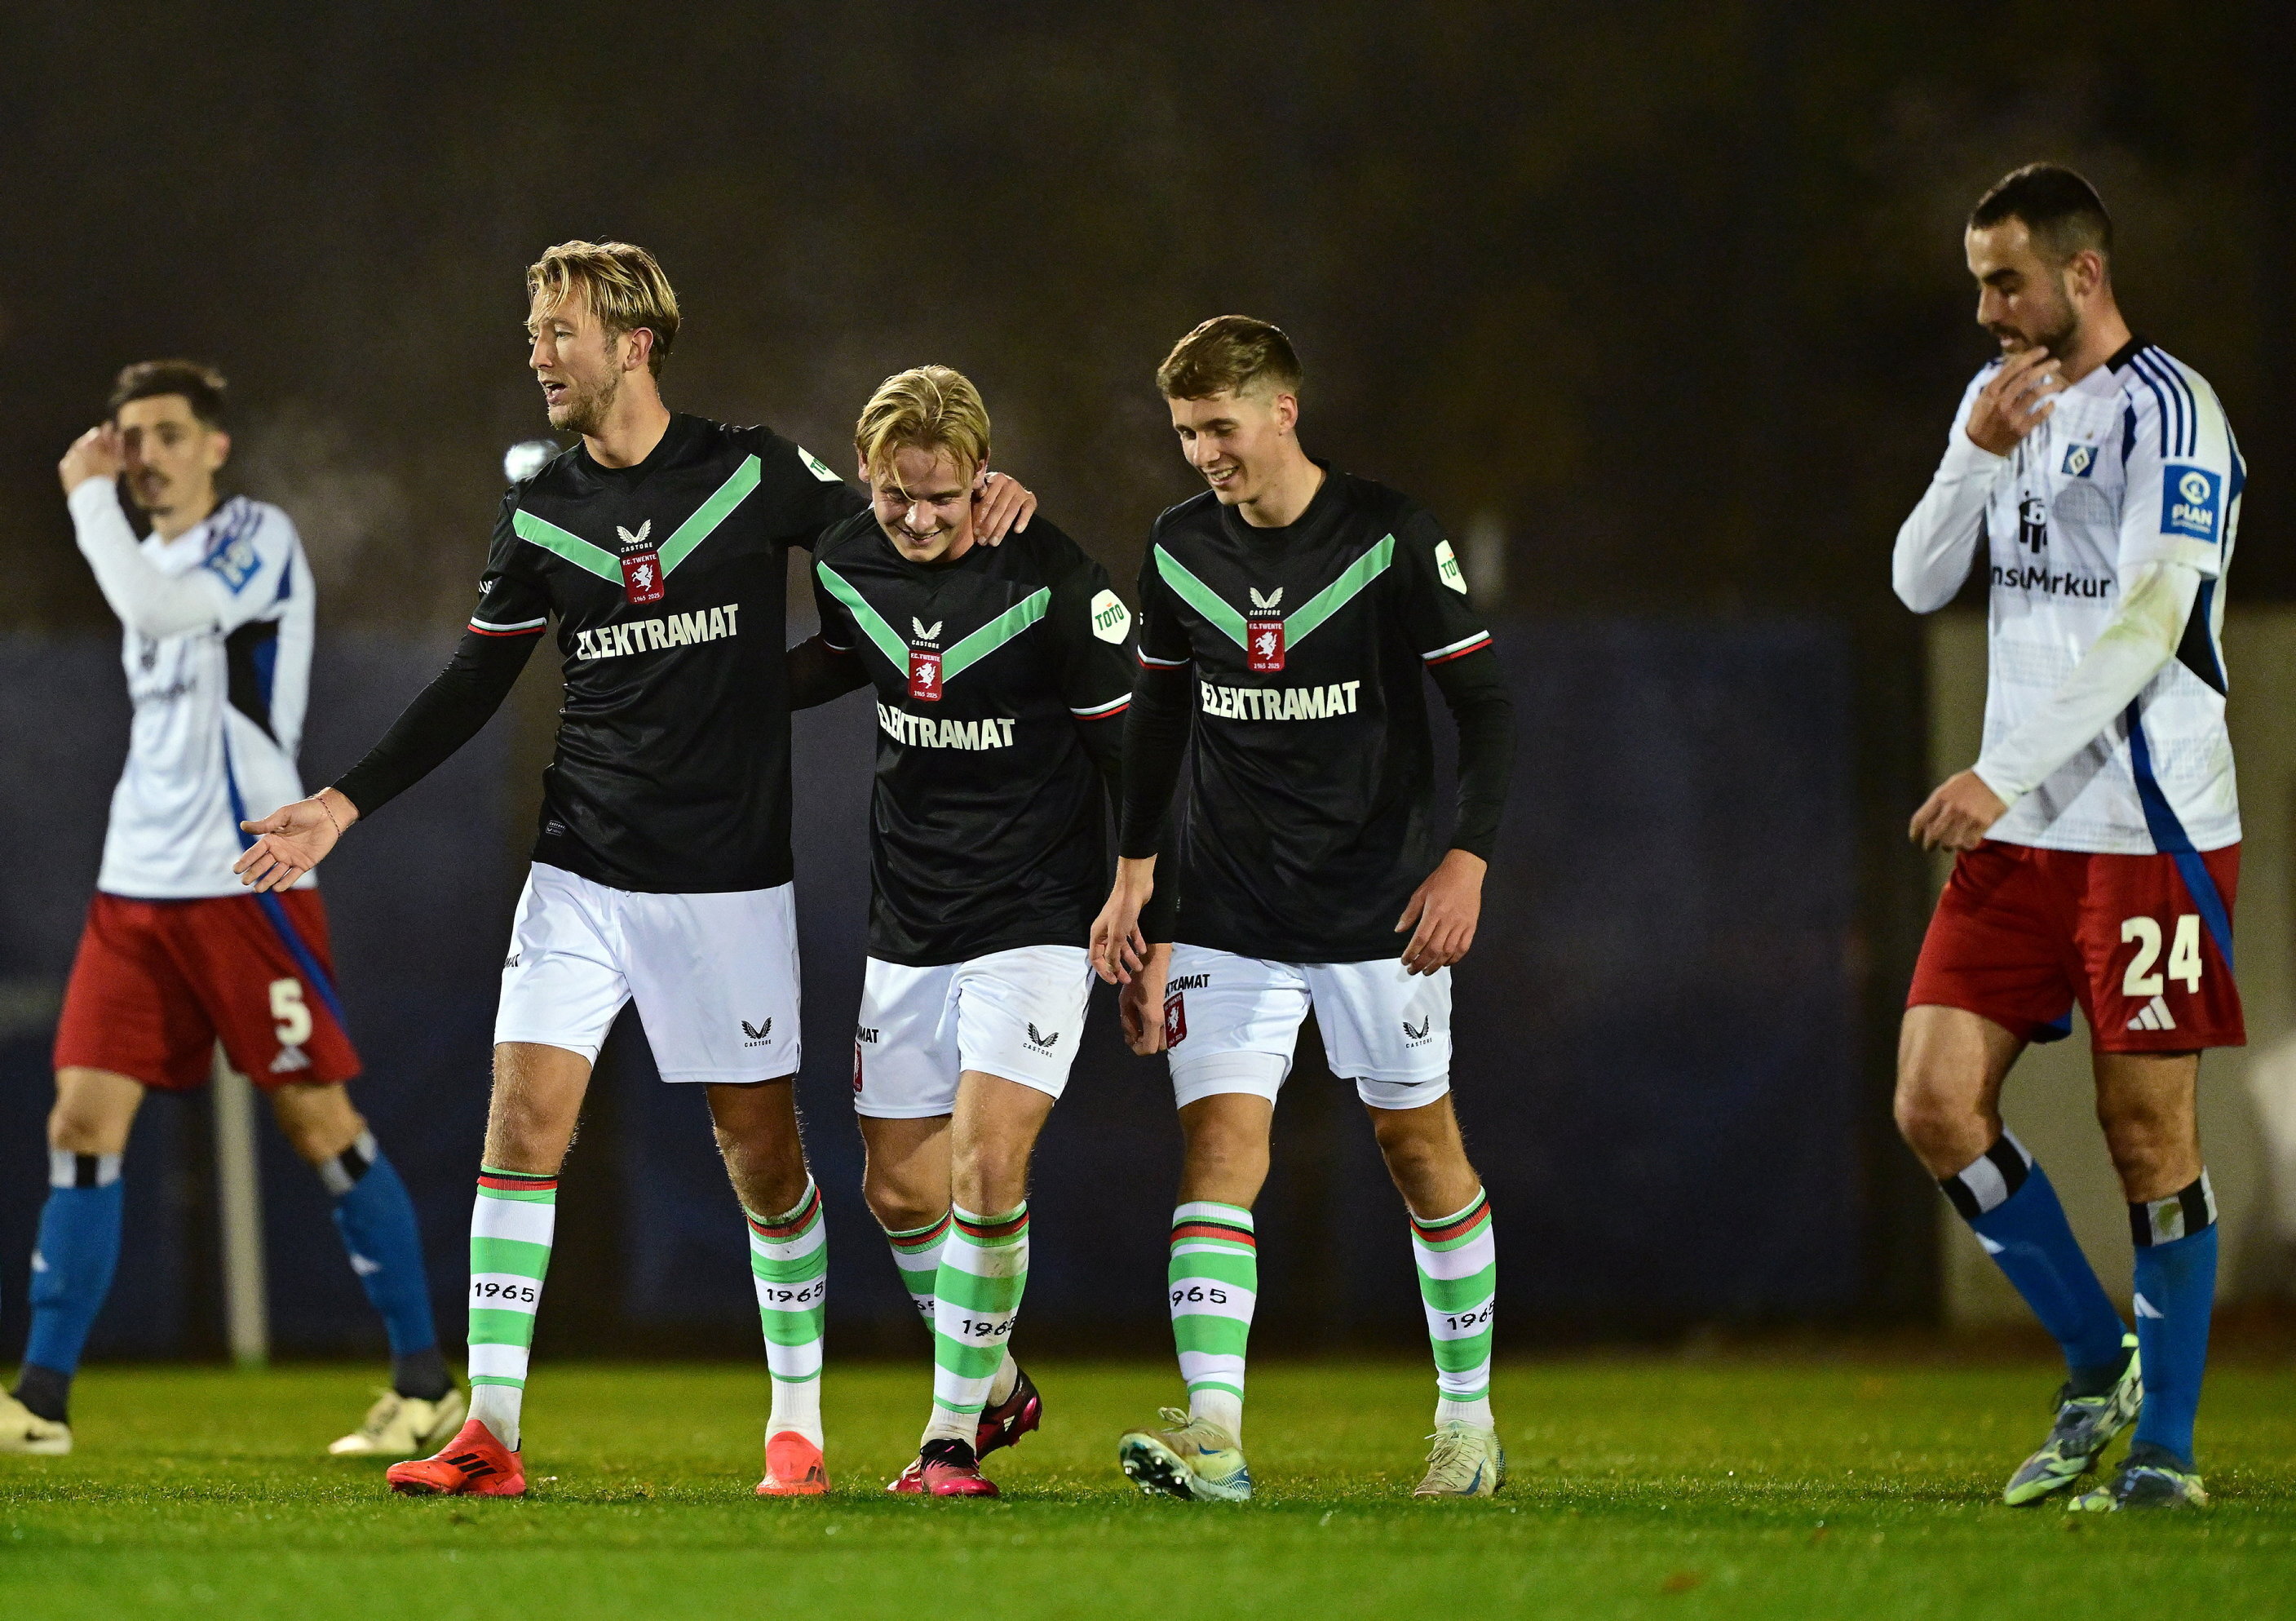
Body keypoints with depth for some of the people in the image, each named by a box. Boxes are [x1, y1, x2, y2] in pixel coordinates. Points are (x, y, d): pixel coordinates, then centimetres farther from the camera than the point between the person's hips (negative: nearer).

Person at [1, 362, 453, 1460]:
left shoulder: (258, 540, -6)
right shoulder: (147, 558, 17)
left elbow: (155, 604, -25)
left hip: (244, 879, -7)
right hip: (136, 886, 7)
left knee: (319, 1122, -3)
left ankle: (427, 1388, 6)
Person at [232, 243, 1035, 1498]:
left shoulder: (753, 473, -3)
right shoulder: (537, 514, 6)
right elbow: (473, 685, 13)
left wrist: (978, 497, -15)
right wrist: (344, 804, 7)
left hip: (730, 879, -2)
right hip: (583, 875, 2)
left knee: (761, 1154, 3)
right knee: (523, 1123, -10)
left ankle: (797, 1428, 18)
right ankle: (489, 1434, -7)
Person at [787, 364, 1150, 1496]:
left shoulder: (1054, 580, -17)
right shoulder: (845, 564, -2)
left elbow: (1133, 746, -8)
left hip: (1036, 921, -5)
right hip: (907, 925, 5)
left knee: (985, 1165, -18)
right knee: (900, 1190, 7)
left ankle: (954, 1434, -5)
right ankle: (996, 1385, 31)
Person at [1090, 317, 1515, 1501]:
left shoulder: (1390, 537, -9)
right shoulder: (1178, 549, 4)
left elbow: (1484, 702, -7)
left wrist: (1467, 857, -17)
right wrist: (1136, 870, 13)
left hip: (1380, 907, -2)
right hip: (1229, 913, 3)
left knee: (1420, 1147, 8)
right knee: (1219, 1147, -12)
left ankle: (1469, 1416, 23)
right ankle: (1212, 1435, -23)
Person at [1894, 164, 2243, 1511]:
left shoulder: (2167, 413, -10)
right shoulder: (2004, 396, 14)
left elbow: (2146, 628, -18)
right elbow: (1920, 585, 11)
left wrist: (2002, 776, -23)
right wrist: (1978, 457, -6)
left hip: (2151, 828, -7)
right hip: (2019, 834, 7)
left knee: (2148, 1126, -3)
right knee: (1937, 1106, -2)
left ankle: (2166, 1444, 7)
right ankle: (2100, 1364, 14)